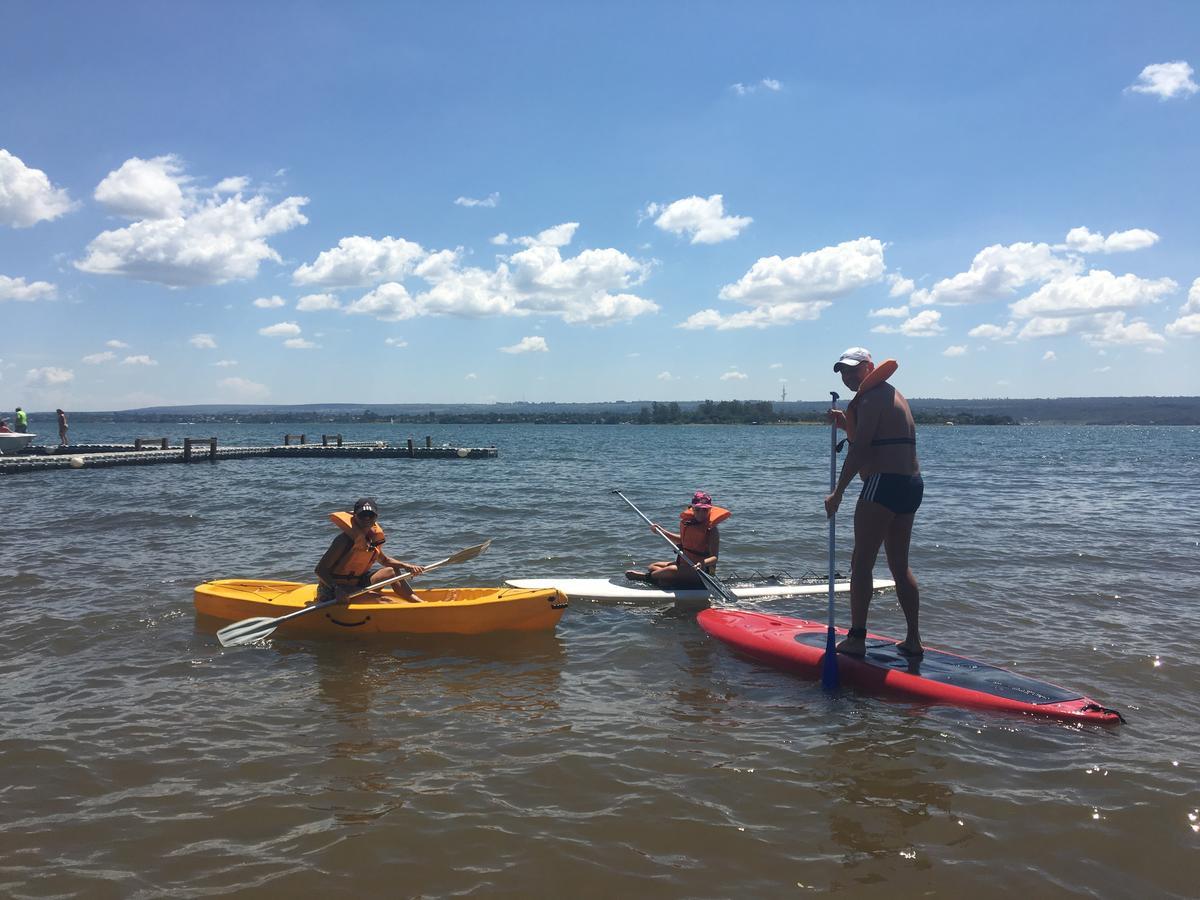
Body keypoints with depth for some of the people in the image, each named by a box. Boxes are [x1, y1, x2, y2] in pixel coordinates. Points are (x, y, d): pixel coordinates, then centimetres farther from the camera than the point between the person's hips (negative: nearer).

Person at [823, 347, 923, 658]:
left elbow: (860, 450, -16)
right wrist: (847, 425, 12)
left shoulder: (872, 397, -8)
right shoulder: (893, 396, 23)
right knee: (900, 565, 14)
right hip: (911, 484, 10)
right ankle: (913, 640, 17)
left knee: (861, 563, -6)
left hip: (884, 484, -10)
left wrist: (838, 493, -15)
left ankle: (856, 638, -7)